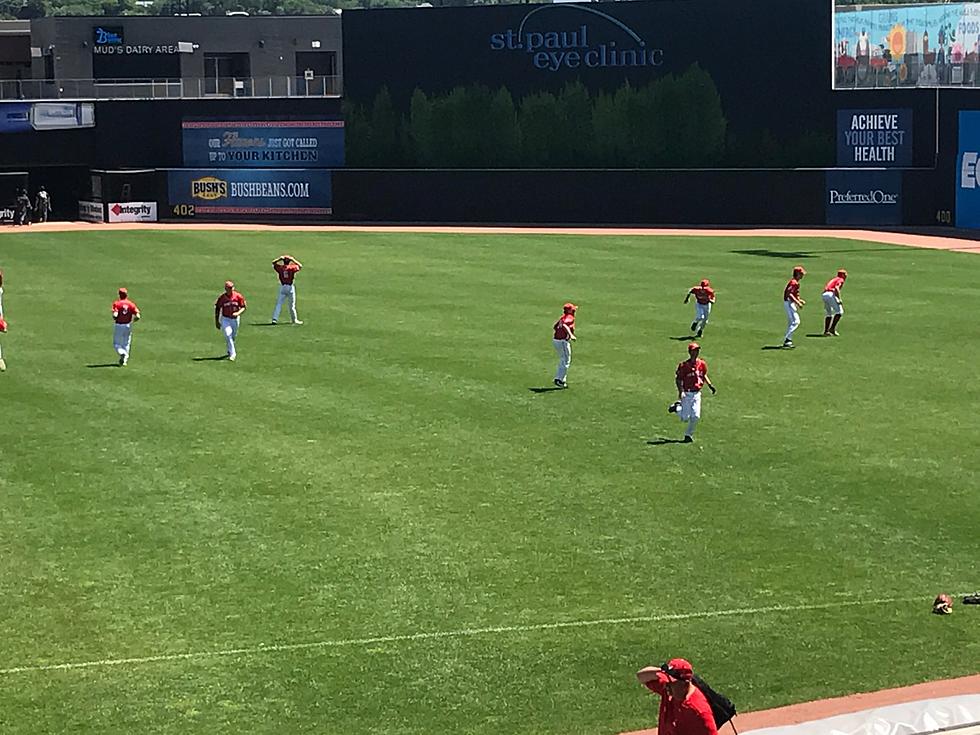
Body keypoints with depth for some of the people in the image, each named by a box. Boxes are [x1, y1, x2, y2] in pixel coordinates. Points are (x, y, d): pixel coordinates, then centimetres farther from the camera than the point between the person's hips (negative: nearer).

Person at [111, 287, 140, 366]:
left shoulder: (116, 303, -10)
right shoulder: (131, 304, -2)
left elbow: (115, 315, -22)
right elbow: (137, 317, -8)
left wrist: (114, 319, 1)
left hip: (118, 326, -3)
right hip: (128, 326, 3)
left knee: (116, 344, 9)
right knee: (126, 344, 16)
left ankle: (122, 353, -19)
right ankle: (125, 360, 12)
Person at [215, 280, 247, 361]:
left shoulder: (238, 296, -10)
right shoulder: (222, 298, -12)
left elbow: (244, 307, -4)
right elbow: (217, 309, -1)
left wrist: (238, 313, -24)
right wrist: (216, 322, -1)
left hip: (235, 319, 2)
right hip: (225, 319, -2)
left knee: (233, 336, 17)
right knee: (228, 335, -21)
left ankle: (230, 351, 43)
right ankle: (232, 354, -17)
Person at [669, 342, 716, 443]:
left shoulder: (702, 364, 3)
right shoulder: (683, 365, -13)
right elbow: (678, 379, -9)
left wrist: (710, 385, 8)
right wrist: (680, 391, -22)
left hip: (697, 394, 4)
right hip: (687, 394, -4)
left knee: (696, 417, -4)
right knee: (685, 418, -2)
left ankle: (688, 434, 15)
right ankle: (677, 407, 28)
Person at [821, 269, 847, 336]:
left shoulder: (833, 279, 31)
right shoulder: (840, 280, 6)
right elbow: (836, 288, -14)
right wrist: (839, 299, -19)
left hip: (824, 295, 9)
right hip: (831, 295, -9)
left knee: (829, 314, 18)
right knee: (839, 312, -6)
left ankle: (826, 331, 11)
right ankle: (832, 328, -16)